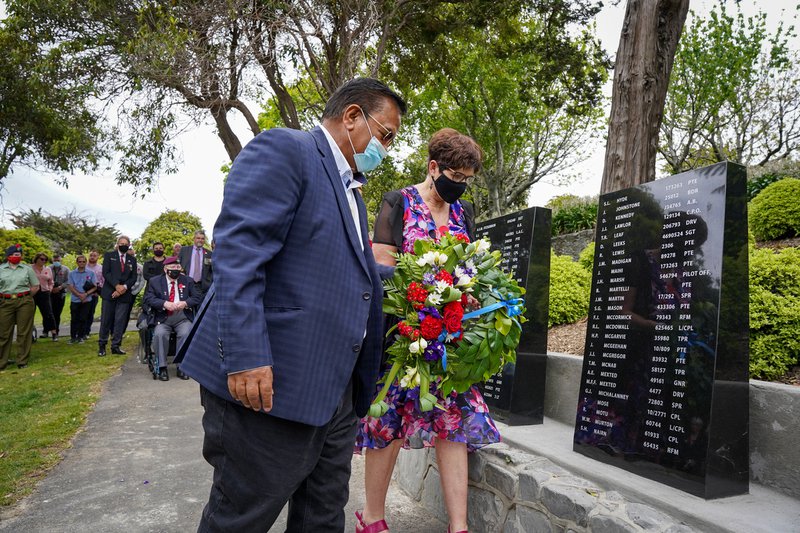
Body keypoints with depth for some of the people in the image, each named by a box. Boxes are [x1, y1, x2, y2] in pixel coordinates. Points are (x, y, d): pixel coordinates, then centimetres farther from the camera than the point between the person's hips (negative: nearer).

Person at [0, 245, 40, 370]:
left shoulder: (27, 269, 7)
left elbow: (35, 286, 8)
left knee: (24, 332, 2)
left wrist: (25, 297, 4)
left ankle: (22, 361, 11)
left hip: (24, 302, 0)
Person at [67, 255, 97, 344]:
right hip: (75, 300, 1)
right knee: (74, 319, 4)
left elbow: (95, 287, -1)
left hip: (87, 300, -1)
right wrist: (79, 295, -12)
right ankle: (73, 337, 12)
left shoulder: (91, 273, 2)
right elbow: (70, 287, 0)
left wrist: (86, 294, -15)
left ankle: (81, 336, 13)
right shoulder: (72, 273, 6)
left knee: (83, 319, 4)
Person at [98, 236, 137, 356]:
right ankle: (102, 345, 8)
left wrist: (124, 287, -10)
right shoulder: (109, 255, 7)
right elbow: (105, 273, -4)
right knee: (106, 320, 0)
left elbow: (134, 277, 8)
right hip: (109, 292, -2)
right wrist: (117, 285, -14)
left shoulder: (132, 259, 14)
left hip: (125, 293, 2)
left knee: (120, 321, -1)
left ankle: (116, 346, 4)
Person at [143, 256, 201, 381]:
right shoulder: (155, 281, 10)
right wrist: (164, 303, -17)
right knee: (159, 334, -30)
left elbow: (197, 298, 8)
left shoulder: (188, 281, 14)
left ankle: (181, 367, -18)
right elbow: (148, 298, -1)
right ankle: (162, 367, -17)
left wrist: (185, 303, -12)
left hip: (183, 318, 0)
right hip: (163, 318, 0)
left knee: (186, 333, -29)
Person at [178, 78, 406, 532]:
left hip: (335, 390, 9)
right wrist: (245, 357, -26)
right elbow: (238, 250, -19)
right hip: (269, 382, -9)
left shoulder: (351, 189, 21)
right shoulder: (284, 149, -7)